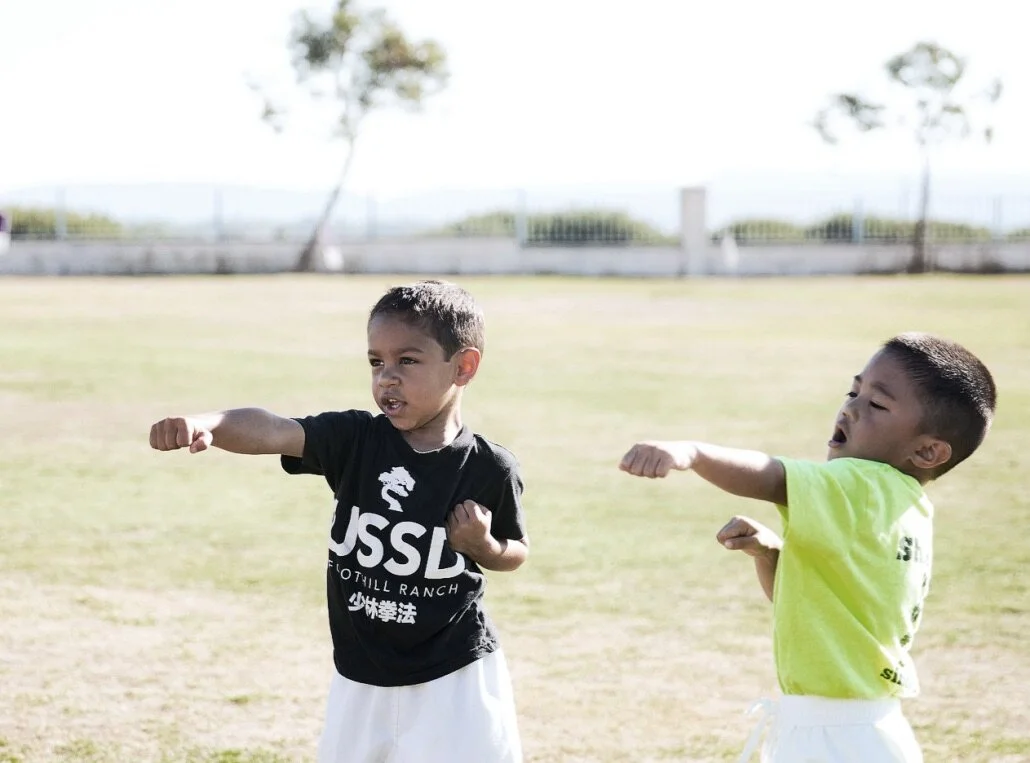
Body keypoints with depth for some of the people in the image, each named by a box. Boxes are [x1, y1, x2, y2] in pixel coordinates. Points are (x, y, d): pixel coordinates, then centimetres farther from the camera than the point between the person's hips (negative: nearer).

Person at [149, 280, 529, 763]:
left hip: (454, 680, -3)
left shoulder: (489, 469, -10)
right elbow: (270, 431, -26)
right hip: (360, 679, 3)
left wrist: (484, 547, -16)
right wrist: (205, 424, -46)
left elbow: (517, 553, 7)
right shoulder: (353, 439, -8)